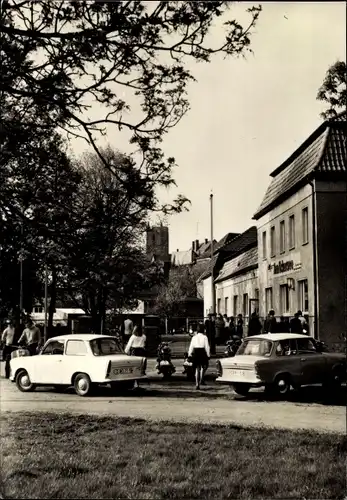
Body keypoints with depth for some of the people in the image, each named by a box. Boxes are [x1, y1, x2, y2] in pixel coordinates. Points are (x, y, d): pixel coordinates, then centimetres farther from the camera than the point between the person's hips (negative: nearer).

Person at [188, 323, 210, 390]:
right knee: (204, 366, 18)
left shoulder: (194, 337, 6)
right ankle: (201, 379, 2)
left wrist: (189, 354, 12)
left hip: (196, 352, 4)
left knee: (197, 369, 10)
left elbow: (191, 346, 6)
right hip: (202, 352, -4)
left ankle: (197, 384, 7)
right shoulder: (204, 337, -5)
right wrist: (208, 354, 0)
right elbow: (207, 346, -6)